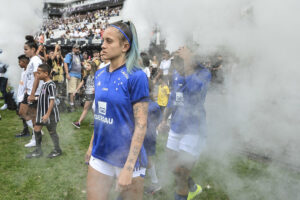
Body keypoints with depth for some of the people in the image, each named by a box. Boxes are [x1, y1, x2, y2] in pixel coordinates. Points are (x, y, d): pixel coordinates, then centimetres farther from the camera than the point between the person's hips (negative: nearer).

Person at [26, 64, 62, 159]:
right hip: (42, 112, 9)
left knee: (52, 131, 4)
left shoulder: (50, 85, -20)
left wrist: (47, 114, -24)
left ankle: (57, 150, 22)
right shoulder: (44, 84, 8)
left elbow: (52, 101, -23)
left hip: (50, 113, -9)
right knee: (36, 129, 11)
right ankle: (38, 150, 24)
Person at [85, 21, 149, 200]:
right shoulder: (100, 75, 4)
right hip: (100, 154, 6)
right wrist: (92, 145, 15)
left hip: (127, 156, -6)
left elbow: (141, 125, -18)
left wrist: (128, 168, -20)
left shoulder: (136, 76, -16)